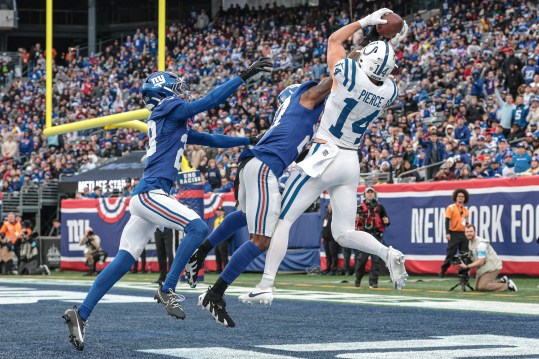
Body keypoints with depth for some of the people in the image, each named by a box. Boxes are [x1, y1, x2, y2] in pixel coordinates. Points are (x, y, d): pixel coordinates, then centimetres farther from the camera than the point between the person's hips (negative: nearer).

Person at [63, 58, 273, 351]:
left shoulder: (176, 125, 25)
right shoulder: (170, 111, -1)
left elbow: (213, 140, 31)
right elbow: (210, 101, -6)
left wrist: (251, 141, 32)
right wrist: (245, 76, -3)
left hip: (146, 197, 9)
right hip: (150, 193, -9)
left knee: (123, 261, 5)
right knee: (198, 227, -19)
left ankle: (81, 314, 1)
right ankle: (167, 289, -16)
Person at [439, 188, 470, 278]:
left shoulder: (466, 210, 15)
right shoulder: (451, 208, -1)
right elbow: (447, 221, -8)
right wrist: (447, 233, -17)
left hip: (463, 234, 5)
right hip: (454, 234, -5)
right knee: (451, 254, -5)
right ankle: (442, 271, 5)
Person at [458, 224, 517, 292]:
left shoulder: (480, 243, -20)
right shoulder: (471, 242, 10)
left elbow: (480, 262, -24)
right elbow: (474, 259, 12)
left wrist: (467, 266, -24)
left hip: (492, 266, -10)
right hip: (483, 268, 10)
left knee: (482, 287, -20)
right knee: (477, 287, 9)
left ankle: (507, 286, -9)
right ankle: (502, 281, 14)